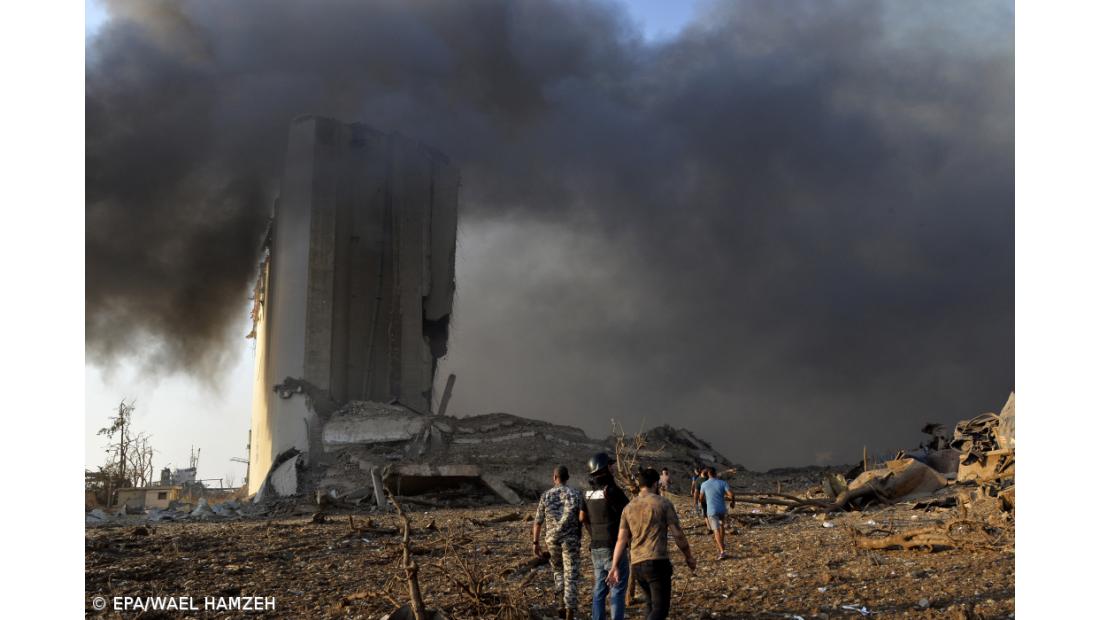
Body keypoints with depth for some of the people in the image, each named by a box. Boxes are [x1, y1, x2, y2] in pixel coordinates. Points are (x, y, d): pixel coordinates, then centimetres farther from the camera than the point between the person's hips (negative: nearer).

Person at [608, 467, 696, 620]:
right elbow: (678, 534, -3)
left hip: (636, 565, 6)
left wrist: (614, 567, 8)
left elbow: (621, 540, 7)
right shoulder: (663, 503, -3)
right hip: (657, 563, -6)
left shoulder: (629, 507, 11)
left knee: (651, 602, 22)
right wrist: (688, 556, 10)